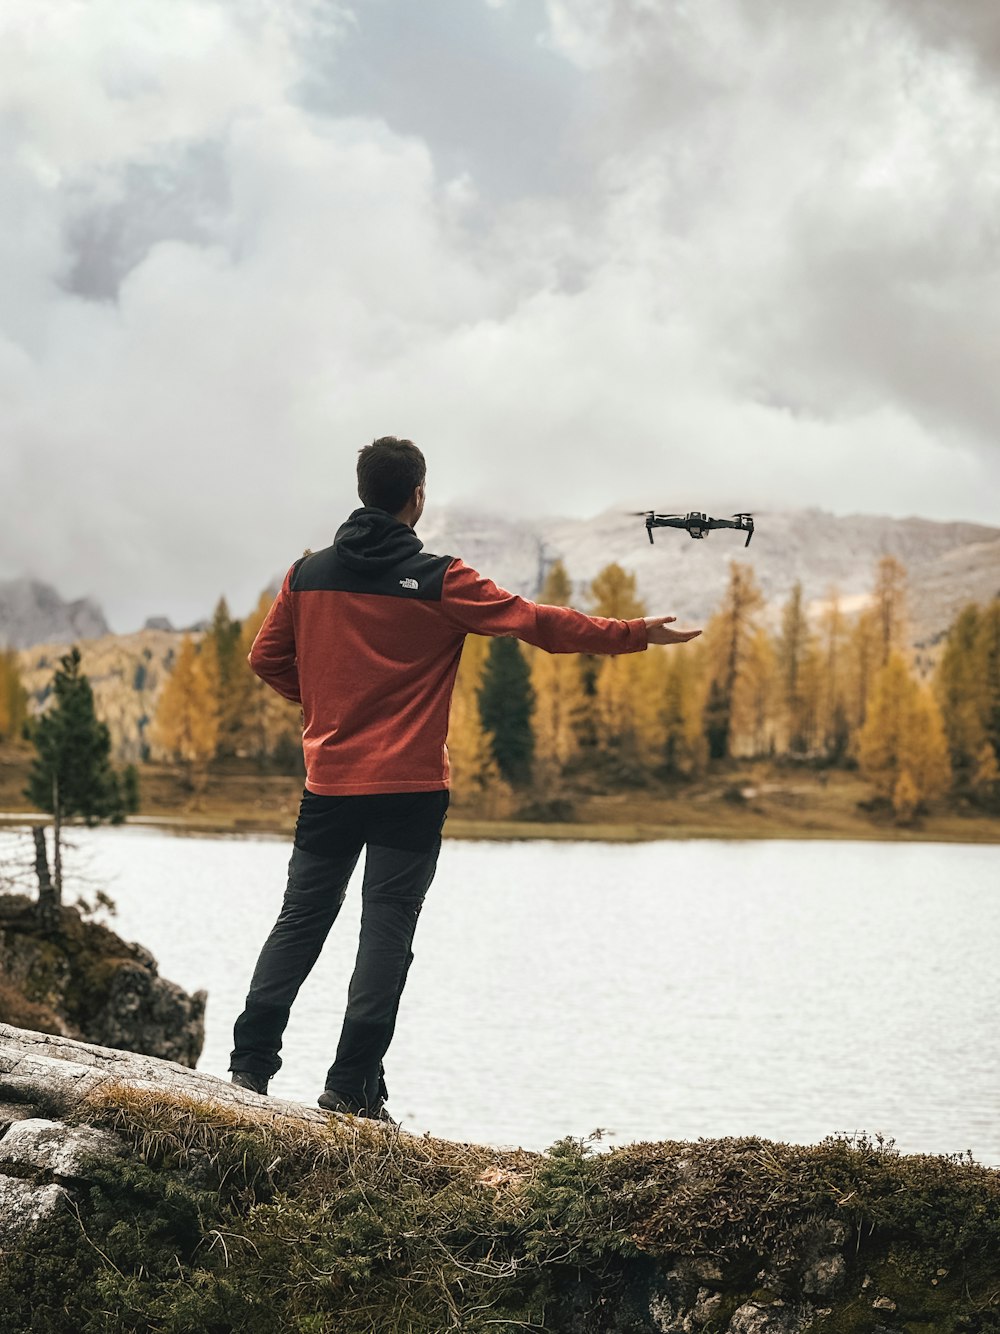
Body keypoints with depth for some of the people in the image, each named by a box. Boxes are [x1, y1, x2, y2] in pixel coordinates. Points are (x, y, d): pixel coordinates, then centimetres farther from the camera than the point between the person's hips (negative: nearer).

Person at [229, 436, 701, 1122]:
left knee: (302, 919, 13)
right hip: (410, 788, -4)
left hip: (329, 782, 4)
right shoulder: (439, 582, -8)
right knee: (388, 929, 1)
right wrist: (637, 633, 1)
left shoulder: (308, 574, 4)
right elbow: (539, 623, -7)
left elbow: (267, 658, 12)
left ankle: (251, 1060, 10)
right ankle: (352, 1086, -2)